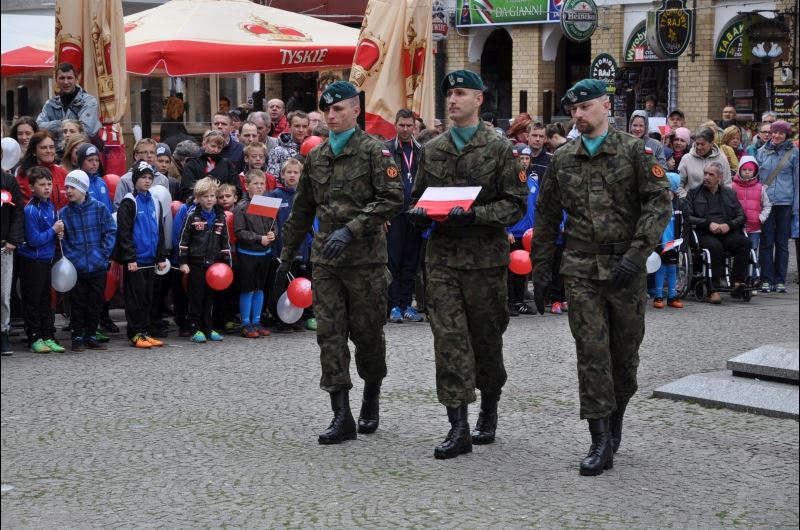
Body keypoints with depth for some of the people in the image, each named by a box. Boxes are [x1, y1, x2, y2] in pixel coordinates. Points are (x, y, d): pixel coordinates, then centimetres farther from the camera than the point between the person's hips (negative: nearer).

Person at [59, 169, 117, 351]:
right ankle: (78, 337, 14)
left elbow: (111, 232, 1)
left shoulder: (99, 209, -1)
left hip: (98, 266, 1)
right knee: (77, 303, 4)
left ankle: (90, 336, 20)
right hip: (75, 267, -1)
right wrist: (69, 256, -10)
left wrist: (104, 253, -6)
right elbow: (60, 239, 0)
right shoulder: (63, 213, -1)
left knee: (96, 303, 8)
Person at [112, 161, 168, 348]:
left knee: (147, 297, 10)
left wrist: (161, 257, 10)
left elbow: (160, 232, 16)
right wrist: (130, 258, -17)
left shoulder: (155, 203, 13)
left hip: (150, 259, 6)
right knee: (135, 297, -3)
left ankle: (146, 332, 16)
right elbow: (124, 233, -12)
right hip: (135, 260, -6)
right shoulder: (129, 203, -7)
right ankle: (135, 334, 2)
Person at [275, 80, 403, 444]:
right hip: (325, 260, 4)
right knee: (330, 334, -3)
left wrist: (351, 229, -21)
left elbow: (392, 199, -14)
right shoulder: (316, 157, 13)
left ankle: (370, 403, 28)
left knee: (367, 333, 6)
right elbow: (302, 211, 19)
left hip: (365, 259, -4)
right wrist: (286, 258, 18)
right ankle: (342, 416, -2)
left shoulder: (374, 152, -4)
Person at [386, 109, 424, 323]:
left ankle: (406, 304, 13)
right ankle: (394, 305, 0)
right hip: (393, 214, -4)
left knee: (411, 260, 7)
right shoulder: (385, 149, 1)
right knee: (393, 260, -4)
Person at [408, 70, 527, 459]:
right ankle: (458, 427, -5)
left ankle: (488, 411, 31)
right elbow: (417, 197, 20)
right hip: (442, 256, 3)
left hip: (485, 258, -3)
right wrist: (418, 212, -3)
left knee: (486, 339, 9)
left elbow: (516, 204, -7)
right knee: (448, 338, -5)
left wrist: (474, 214, -20)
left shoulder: (500, 149, -2)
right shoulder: (432, 150, 11)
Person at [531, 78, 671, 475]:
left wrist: (636, 254, -18)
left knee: (625, 353, 8)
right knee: (592, 352, -6)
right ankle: (601, 441, -4)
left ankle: (614, 421, 30)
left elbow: (659, 203, -8)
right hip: (580, 269, 1)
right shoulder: (561, 160, 9)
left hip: (625, 268, -1)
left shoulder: (634, 151, 0)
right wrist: (540, 271, 10)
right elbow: (546, 219, 14)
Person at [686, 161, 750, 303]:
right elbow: (687, 217, 0)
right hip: (705, 234, -3)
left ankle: (738, 282, -30)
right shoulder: (694, 193, 13)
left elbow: (742, 216, 15)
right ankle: (714, 290, -34)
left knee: (744, 242, -28)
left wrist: (729, 225, -6)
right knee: (715, 246, -36)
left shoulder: (729, 193, 21)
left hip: (728, 233, 3)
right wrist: (708, 224, -12)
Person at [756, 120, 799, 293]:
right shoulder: (762, 152, 9)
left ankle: (780, 281, 11)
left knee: (782, 242, 5)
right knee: (766, 242, 1)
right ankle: (766, 280, 5)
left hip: (785, 202, -1)